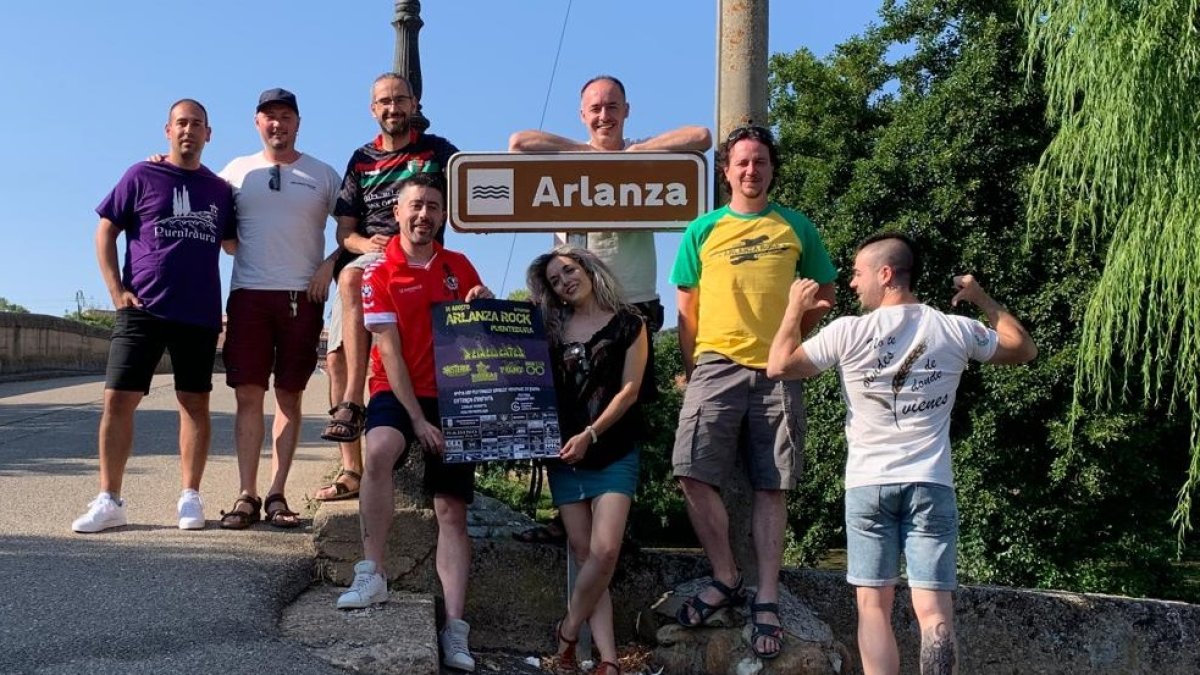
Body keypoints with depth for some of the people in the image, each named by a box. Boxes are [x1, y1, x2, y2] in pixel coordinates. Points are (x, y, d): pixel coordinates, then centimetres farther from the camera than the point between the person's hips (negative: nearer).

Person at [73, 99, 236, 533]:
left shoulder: (219, 189, 12)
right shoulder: (142, 177, 5)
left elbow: (231, 242, 23)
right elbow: (105, 232, 5)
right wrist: (116, 290, -5)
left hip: (201, 315, 2)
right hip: (142, 309, -2)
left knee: (195, 403, 4)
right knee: (118, 399, -5)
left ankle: (190, 497, 12)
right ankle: (109, 500, 4)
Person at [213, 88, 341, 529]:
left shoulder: (323, 175, 9)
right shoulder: (237, 171, 13)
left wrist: (329, 264, -7)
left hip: (303, 297, -1)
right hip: (249, 294, 1)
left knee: (290, 397, 2)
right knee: (249, 395, -4)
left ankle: (277, 496, 6)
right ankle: (247, 496, 0)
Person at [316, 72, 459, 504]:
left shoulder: (437, 150, 9)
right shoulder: (361, 160, 19)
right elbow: (344, 230, 14)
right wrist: (365, 243, -9)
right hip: (362, 261, 5)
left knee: (352, 278, -36)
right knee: (336, 359, -4)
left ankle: (352, 404, -35)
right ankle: (351, 469, 4)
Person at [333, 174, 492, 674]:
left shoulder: (459, 267, 9)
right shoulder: (380, 273, -2)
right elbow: (389, 352, -9)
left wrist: (482, 306, -7)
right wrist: (417, 419, -16)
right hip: (398, 391, -3)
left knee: (451, 510, -4)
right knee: (379, 450, -36)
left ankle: (455, 629, -7)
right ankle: (372, 573, -24)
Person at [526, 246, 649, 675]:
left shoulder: (628, 324, 3)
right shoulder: (552, 329, 12)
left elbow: (628, 390, -3)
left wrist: (590, 435, -15)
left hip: (614, 453, -3)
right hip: (564, 454, 3)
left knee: (605, 550, -15)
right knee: (583, 554, -1)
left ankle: (567, 634, 5)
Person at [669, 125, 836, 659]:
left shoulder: (796, 228, 10)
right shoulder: (703, 230, 9)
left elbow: (824, 291, 16)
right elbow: (687, 305, 9)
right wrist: (692, 370, 1)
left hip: (778, 373, 0)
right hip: (717, 367, 0)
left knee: (771, 490, 2)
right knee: (694, 474, -11)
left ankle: (766, 601, 10)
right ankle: (726, 579, 8)